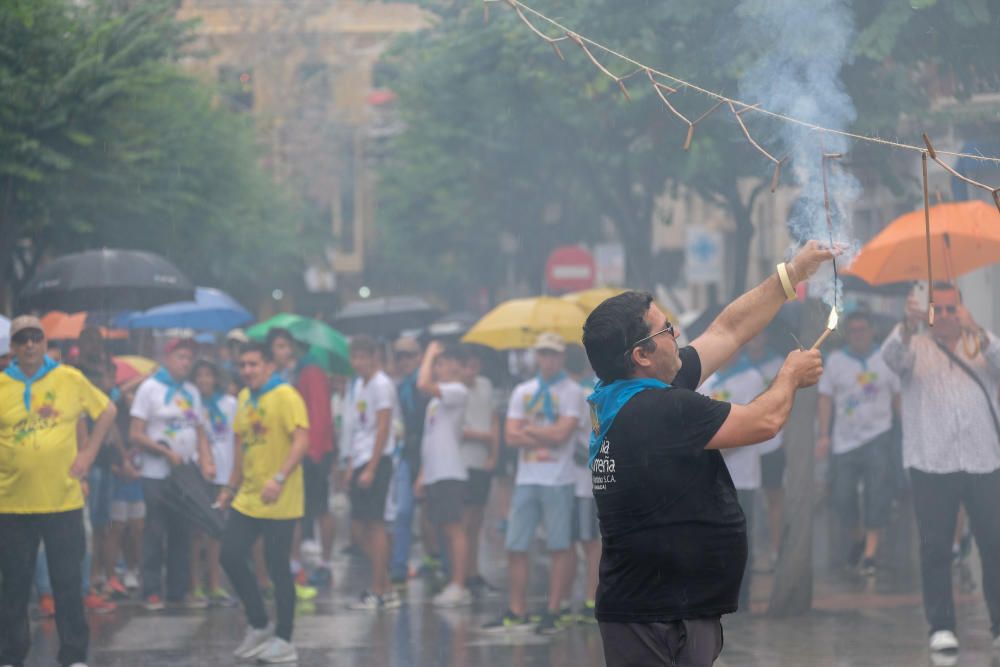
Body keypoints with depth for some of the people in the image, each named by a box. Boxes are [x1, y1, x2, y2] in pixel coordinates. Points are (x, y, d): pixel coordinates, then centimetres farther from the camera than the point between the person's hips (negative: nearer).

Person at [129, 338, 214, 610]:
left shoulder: (191, 392, 13)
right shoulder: (150, 388, -3)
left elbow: (199, 432, 17)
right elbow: (135, 434, -8)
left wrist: (207, 462, 0)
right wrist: (167, 453, -16)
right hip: (157, 475, -5)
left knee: (182, 533, 7)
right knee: (155, 533, -4)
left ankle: (178, 590, 13)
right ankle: (151, 591, 0)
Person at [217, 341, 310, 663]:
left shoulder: (285, 396, -13)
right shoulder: (244, 398, 11)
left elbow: (301, 440, -22)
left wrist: (279, 478, -32)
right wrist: (232, 486, 21)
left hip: (279, 502, -7)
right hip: (247, 498, 7)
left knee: (278, 568, -2)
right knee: (231, 556, 3)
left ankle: (284, 640, 9)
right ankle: (258, 626, 19)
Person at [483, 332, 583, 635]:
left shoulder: (571, 391, 0)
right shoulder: (522, 391, 14)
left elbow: (562, 432, -13)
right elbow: (512, 436, 3)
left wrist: (529, 429, -1)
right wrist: (547, 437, -8)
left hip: (558, 481, -5)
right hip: (526, 479, 5)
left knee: (559, 547, -4)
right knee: (515, 547, 3)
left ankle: (552, 613, 2)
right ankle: (517, 612, 10)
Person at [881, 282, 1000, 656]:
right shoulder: (916, 346, 11)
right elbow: (892, 356, -12)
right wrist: (910, 325, -34)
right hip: (931, 462, -1)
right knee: (936, 547, -2)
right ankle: (940, 626, 3)